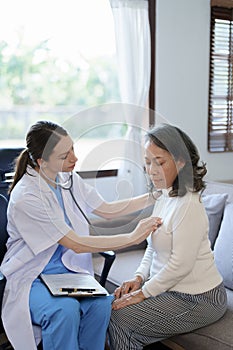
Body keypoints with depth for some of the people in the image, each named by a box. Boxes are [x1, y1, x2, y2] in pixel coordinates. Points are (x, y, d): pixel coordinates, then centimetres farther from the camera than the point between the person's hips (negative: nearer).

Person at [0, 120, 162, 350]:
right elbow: (77, 244, -21)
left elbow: (107, 210, 11)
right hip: (32, 278, -5)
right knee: (66, 309, -35)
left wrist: (152, 197, 2)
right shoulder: (25, 198, -22)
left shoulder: (68, 178, 2)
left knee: (101, 303, -26)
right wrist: (132, 237, -20)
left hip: (70, 270, 5)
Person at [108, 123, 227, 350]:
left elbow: (181, 265, -24)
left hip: (198, 300, -9)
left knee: (120, 319, -13)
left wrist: (143, 293, -16)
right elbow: (153, 247, 14)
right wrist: (139, 278, 1)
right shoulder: (164, 197, 6)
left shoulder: (188, 205, -24)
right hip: (171, 288, 9)